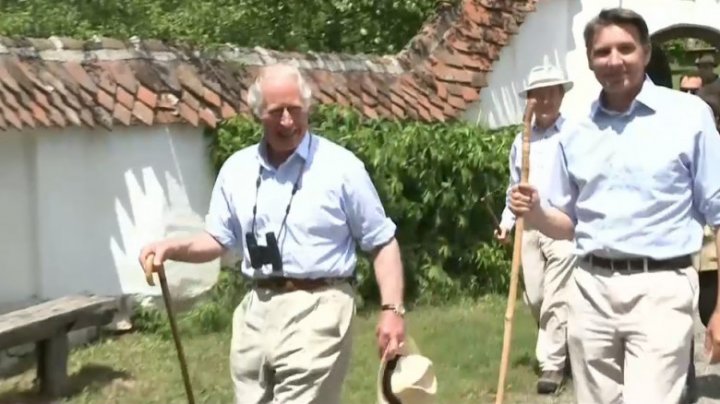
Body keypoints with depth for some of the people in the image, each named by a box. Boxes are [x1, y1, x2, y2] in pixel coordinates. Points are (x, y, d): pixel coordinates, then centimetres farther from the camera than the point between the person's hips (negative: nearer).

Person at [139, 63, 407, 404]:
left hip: (316, 310, -5)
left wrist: (392, 309, -10)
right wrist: (173, 248, -4)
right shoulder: (236, 169, 8)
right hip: (257, 311, 5)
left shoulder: (341, 167, -5)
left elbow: (382, 242, -1)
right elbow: (218, 239, 15)